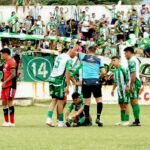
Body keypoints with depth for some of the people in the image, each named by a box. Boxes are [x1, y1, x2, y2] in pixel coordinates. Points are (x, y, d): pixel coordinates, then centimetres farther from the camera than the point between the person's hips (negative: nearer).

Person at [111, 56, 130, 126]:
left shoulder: (123, 69, -12)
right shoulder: (115, 71, 12)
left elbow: (128, 79, -16)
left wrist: (127, 87, -23)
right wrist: (113, 89, 21)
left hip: (125, 89, -8)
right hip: (119, 90, 8)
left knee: (125, 104, -5)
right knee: (121, 105, 11)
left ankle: (126, 120, -2)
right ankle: (122, 120, 17)